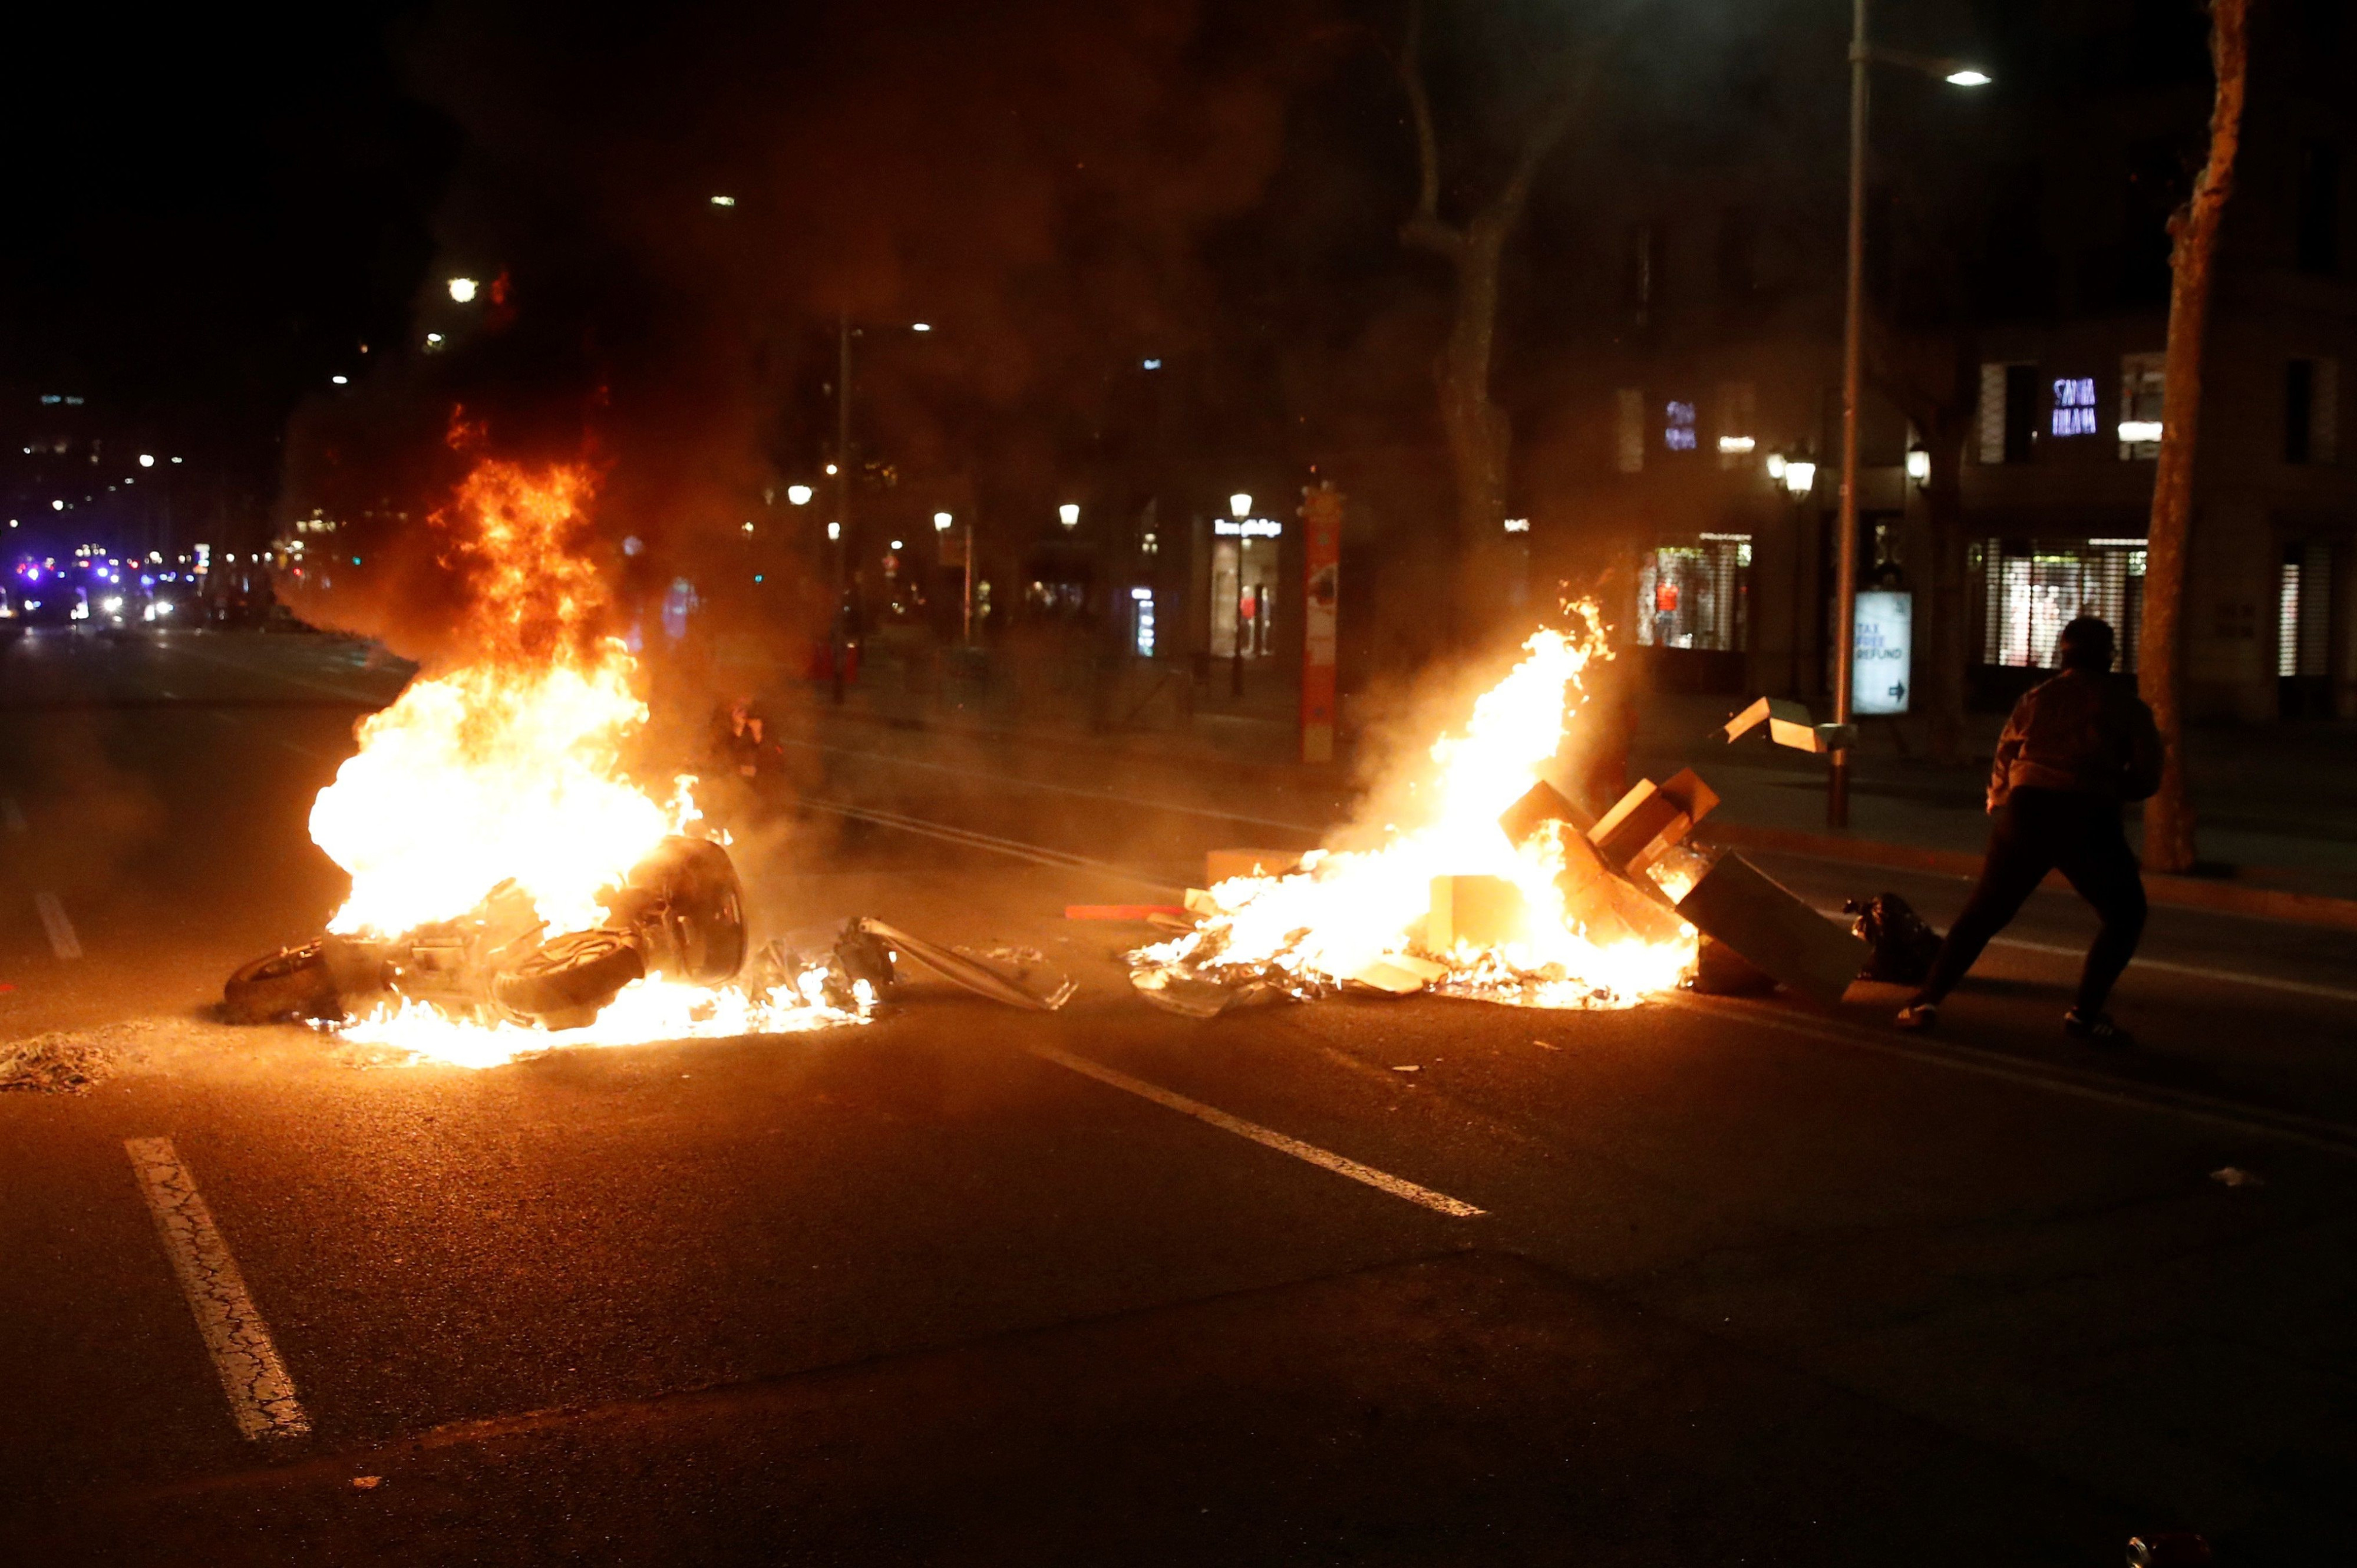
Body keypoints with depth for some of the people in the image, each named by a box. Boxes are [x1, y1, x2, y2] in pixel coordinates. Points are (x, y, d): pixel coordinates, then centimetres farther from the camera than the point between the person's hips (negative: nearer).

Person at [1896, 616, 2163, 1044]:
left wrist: (1999, 805, 29)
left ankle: (1928, 1000, 5)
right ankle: (2084, 1013, 5)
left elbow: (2004, 762, 15)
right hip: (2089, 819, -3)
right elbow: (2147, 776, 7)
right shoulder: (2124, 703, 8)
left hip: (2026, 811, 3)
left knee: (1984, 911, 13)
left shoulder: (2036, 699, 15)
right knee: (2125, 916, 15)